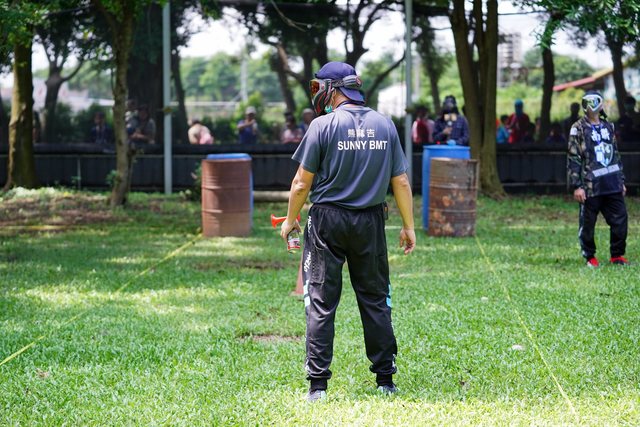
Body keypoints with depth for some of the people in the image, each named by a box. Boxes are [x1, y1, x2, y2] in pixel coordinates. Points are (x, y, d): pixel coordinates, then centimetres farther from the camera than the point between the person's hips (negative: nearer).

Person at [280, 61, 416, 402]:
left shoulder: (323, 125, -9)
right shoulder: (384, 125, 3)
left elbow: (302, 183, -7)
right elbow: (401, 182, 5)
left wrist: (290, 220, 8)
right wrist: (408, 226, 13)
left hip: (327, 222, -3)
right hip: (370, 222, 3)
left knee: (320, 303, 1)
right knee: (375, 300, 12)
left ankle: (318, 384, -1)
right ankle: (385, 379, 14)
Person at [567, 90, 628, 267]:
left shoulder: (608, 127, 14)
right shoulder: (579, 128, -4)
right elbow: (573, 159, -7)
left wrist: (621, 181, 18)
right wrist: (576, 186, -13)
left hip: (612, 185, 5)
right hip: (590, 186, -5)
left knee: (620, 220, 4)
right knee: (587, 223, 2)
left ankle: (617, 255, 17)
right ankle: (589, 257, 16)